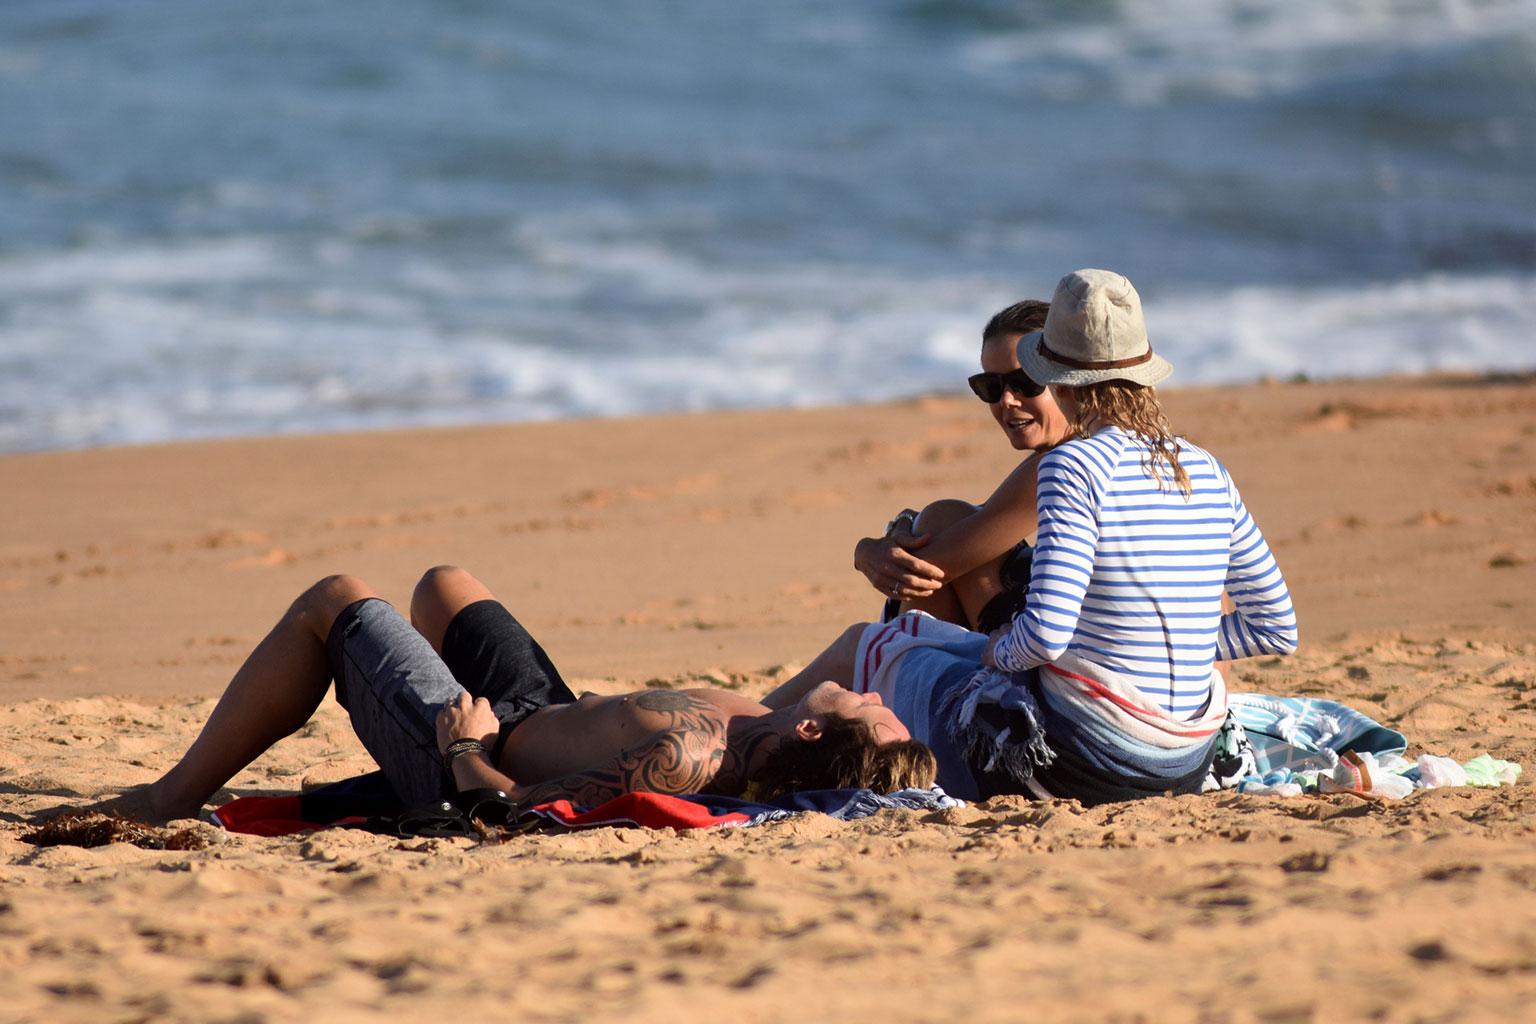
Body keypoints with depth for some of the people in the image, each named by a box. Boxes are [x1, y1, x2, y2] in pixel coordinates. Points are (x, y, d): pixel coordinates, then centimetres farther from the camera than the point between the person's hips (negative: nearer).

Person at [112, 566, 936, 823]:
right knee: (443, 584, 31)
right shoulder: (758, 724, -26)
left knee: (335, 601, 14)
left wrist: (464, 748, -22)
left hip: (465, 755, -7)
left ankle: (179, 792, 30)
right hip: (548, 715, 7)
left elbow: (508, 805, -37)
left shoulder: (682, 762, -45)